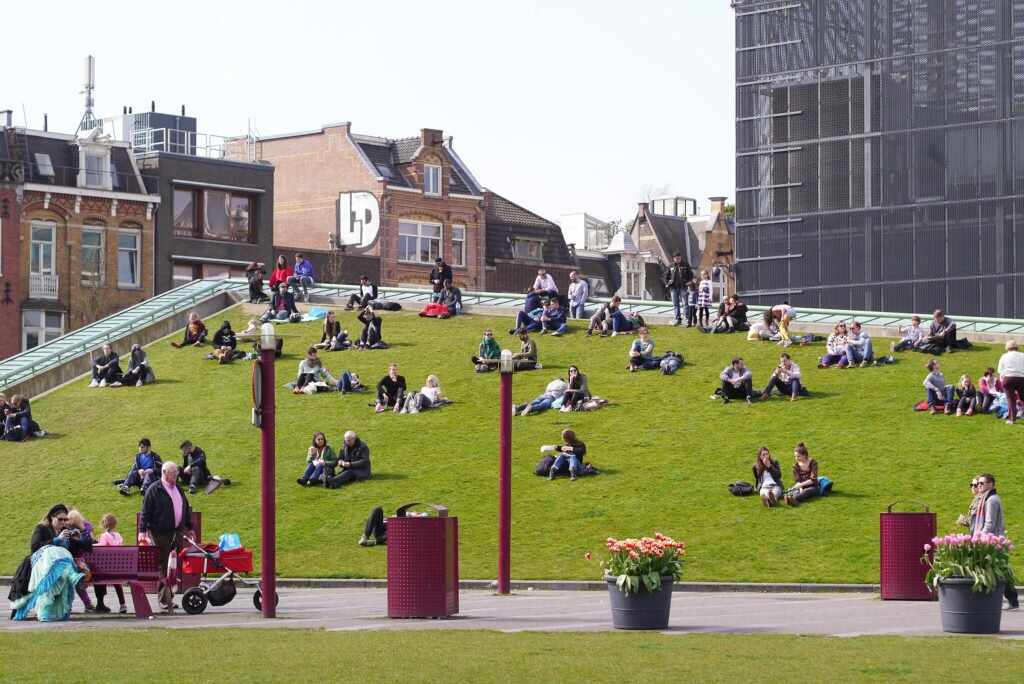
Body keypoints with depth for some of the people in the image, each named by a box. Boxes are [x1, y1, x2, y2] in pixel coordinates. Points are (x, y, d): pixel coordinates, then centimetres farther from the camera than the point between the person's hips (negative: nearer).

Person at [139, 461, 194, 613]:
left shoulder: (179, 489, 16)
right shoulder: (154, 490, -5)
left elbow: (186, 509, 25)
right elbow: (146, 511, -7)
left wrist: (189, 528, 25)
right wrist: (142, 530, -13)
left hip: (176, 532, 6)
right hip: (160, 534, -6)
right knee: (163, 566, -4)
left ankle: (167, 596, 12)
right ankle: (165, 598, -2)